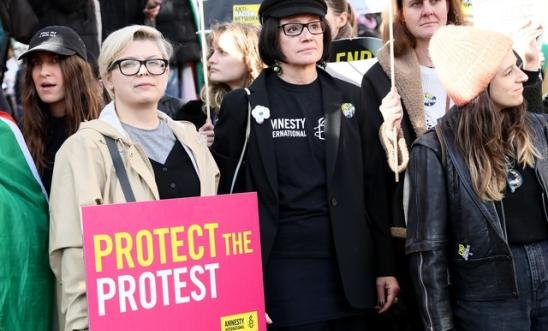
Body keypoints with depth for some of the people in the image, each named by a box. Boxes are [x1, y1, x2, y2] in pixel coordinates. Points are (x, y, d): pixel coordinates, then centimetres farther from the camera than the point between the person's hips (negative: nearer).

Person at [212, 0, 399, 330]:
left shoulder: (350, 98, 7)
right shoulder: (243, 105, -1)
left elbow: (373, 187, 7)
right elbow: (227, 194, 0)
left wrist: (385, 265, 4)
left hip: (348, 262, 3)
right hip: (280, 266, -2)